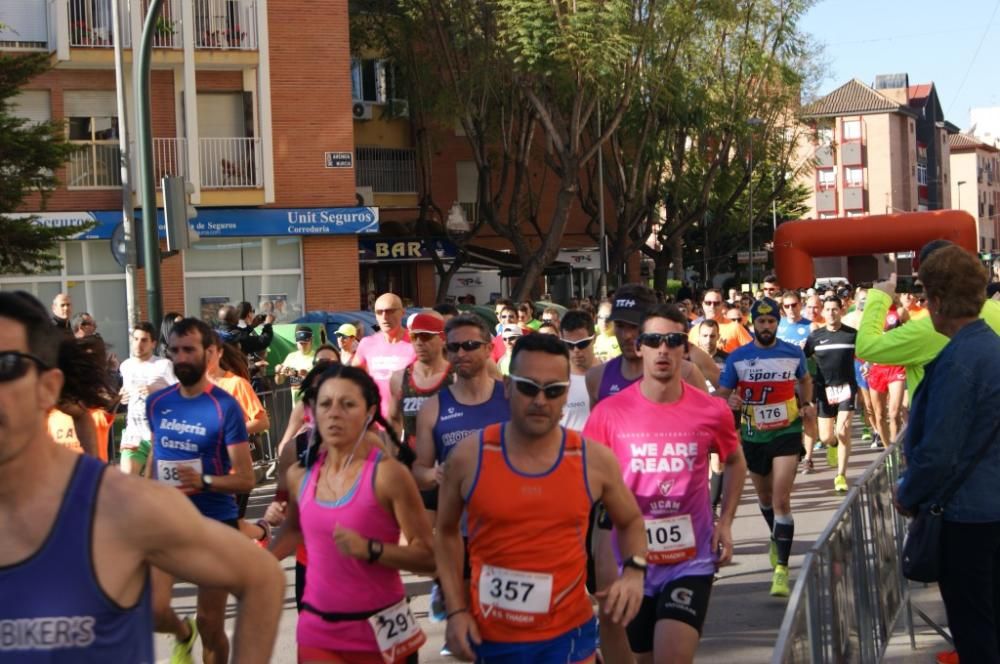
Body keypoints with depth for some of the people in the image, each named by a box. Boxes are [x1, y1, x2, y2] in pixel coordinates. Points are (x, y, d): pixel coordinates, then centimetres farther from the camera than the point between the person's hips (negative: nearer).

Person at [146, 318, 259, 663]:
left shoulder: (226, 408, -13)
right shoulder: (157, 402, 1)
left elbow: (246, 479, -13)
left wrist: (204, 481, -29)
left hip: (216, 523, -3)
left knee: (211, 625, 5)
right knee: (152, 611, -13)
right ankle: (183, 634, 23)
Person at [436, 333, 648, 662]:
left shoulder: (595, 460, -6)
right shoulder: (469, 456, -7)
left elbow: (630, 521, 13)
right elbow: (446, 531, 9)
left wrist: (634, 570, -7)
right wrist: (456, 609, 1)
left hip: (566, 635, -1)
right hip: (489, 636, 1)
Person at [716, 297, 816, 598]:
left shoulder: (793, 354, -2)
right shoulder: (737, 357, -4)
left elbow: (805, 380, 19)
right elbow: (721, 394, 0)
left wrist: (806, 404, 2)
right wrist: (730, 402, -22)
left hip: (787, 432, -2)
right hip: (753, 436, 2)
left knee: (781, 499, -15)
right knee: (765, 498, 19)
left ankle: (782, 569, -14)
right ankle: (777, 539, 50)